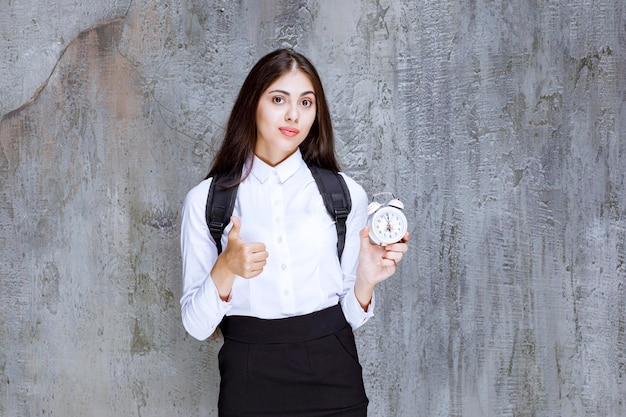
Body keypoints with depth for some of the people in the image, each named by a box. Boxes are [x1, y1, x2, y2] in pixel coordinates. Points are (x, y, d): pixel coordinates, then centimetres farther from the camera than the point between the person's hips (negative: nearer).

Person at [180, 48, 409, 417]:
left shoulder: (345, 193, 1)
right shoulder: (206, 200, -2)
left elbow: (352, 317, 3)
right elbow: (196, 325, -5)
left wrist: (366, 279, -15)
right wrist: (225, 270, -21)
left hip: (332, 375, 1)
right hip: (250, 380, -1)